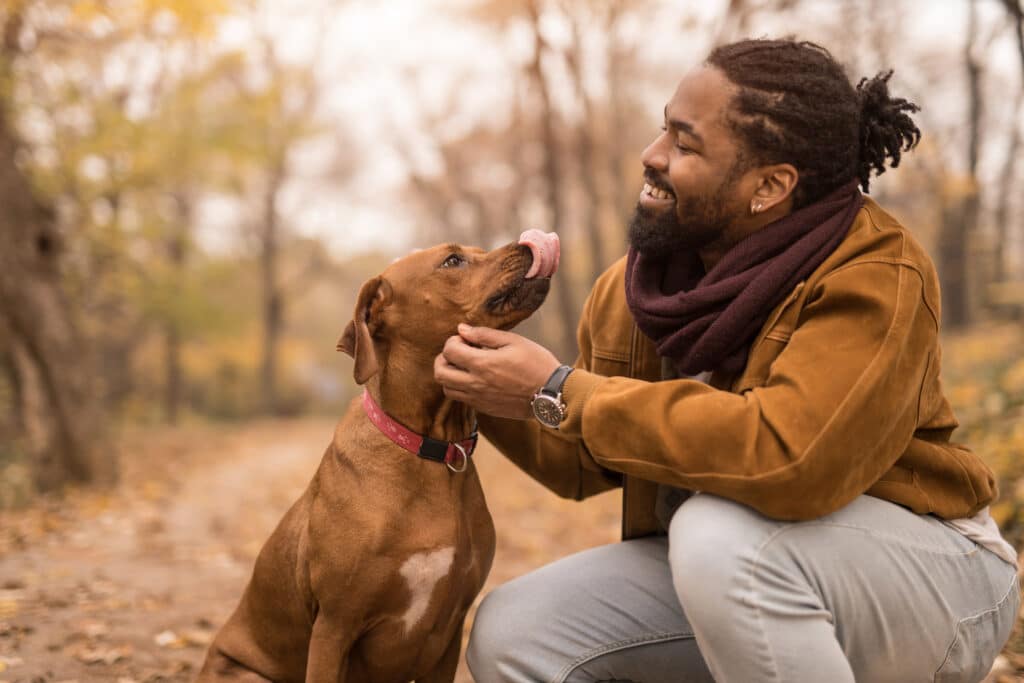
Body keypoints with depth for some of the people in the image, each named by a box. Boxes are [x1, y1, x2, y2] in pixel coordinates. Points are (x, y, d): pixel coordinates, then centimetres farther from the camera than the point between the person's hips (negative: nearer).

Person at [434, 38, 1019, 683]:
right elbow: (587, 464, 10)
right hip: (727, 572, 6)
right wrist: (489, 392, -10)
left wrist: (561, 393, -31)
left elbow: (788, 456, -39)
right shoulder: (629, 288, -3)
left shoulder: (874, 274, -23)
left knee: (722, 531, -35)